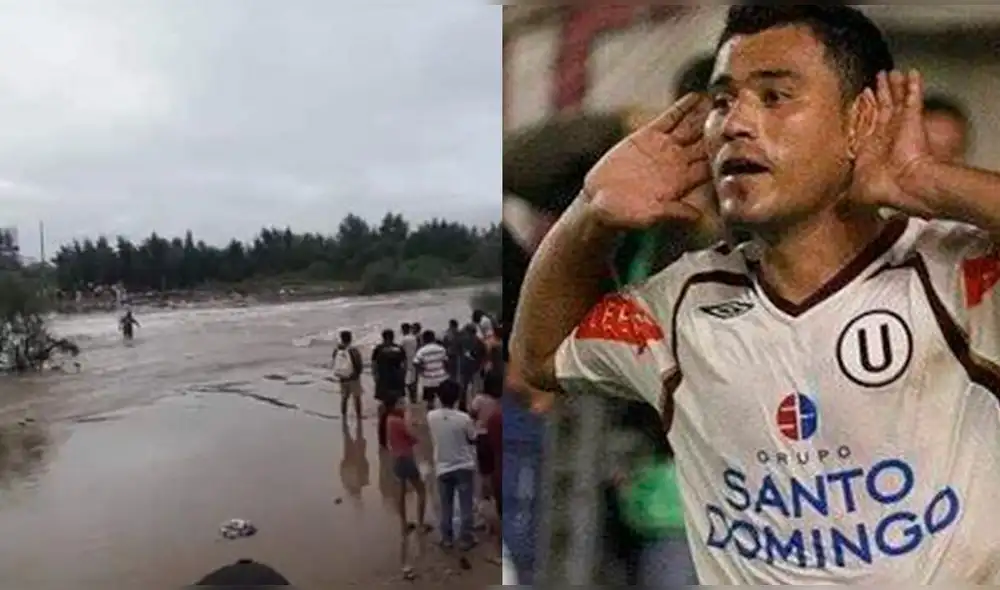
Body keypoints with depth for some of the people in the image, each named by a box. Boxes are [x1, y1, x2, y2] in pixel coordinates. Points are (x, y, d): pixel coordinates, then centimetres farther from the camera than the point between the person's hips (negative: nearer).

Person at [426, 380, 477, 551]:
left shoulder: (431, 417, -12)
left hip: (443, 468, 2)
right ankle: (465, 539, 19)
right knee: (465, 505, 11)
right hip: (464, 467, -2)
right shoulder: (464, 418, -19)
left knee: (446, 506, 16)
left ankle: (447, 538, 25)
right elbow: (473, 439, -3)